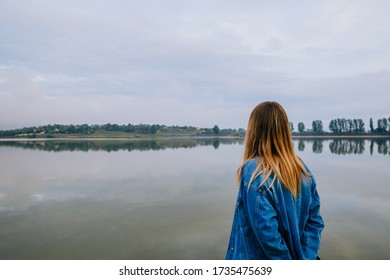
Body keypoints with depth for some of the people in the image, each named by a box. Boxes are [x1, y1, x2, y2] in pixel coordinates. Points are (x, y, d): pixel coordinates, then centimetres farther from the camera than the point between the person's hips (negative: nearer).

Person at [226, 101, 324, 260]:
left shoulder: (253, 171, -22)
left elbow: (267, 231, -25)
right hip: (297, 256, 6)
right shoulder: (302, 169, -2)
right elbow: (315, 221, -1)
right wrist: (304, 260, -4)